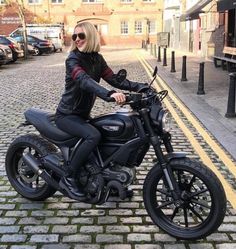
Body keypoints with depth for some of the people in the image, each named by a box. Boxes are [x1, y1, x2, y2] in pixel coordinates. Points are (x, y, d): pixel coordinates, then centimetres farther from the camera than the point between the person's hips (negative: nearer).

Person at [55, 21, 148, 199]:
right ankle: (68, 178, -17)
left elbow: (113, 79, -3)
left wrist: (140, 87, -17)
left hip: (83, 115, 8)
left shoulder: (96, 58, 5)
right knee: (93, 136, -32)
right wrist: (110, 94, -54)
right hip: (67, 115, -7)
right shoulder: (73, 59, -17)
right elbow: (84, 81, -37)